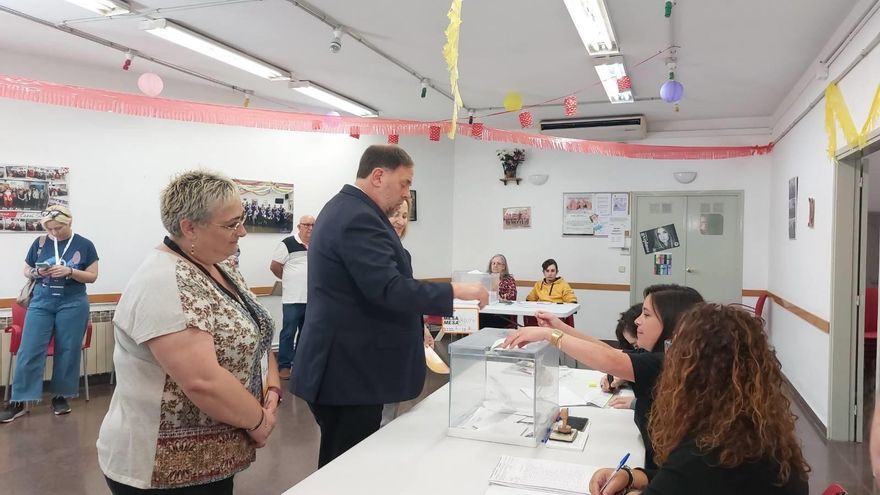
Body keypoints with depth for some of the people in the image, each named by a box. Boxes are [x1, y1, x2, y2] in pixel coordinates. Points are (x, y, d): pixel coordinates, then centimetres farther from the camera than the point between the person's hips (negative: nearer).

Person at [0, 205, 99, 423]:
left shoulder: (84, 245, -2)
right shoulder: (40, 243, 4)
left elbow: (92, 276, -3)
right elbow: (26, 270, 12)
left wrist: (69, 271, -19)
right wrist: (38, 272, -10)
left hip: (72, 303, -1)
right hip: (41, 301, 2)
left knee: (67, 351, 5)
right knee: (29, 350, -2)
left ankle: (61, 397, 18)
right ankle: (18, 402, 6)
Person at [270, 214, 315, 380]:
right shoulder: (288, 243, -9)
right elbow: (274, 266, -6)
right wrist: (289, 279, 3)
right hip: (293, 298, -5)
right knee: (288, 332, 1)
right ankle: (284, 365, 10)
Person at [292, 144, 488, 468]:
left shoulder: (344, 208, 15)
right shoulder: (359, 218, -19)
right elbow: (388, 288, -27)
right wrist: (455, 291, -20)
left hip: (346, 362, 11)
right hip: (349, 368, -11)